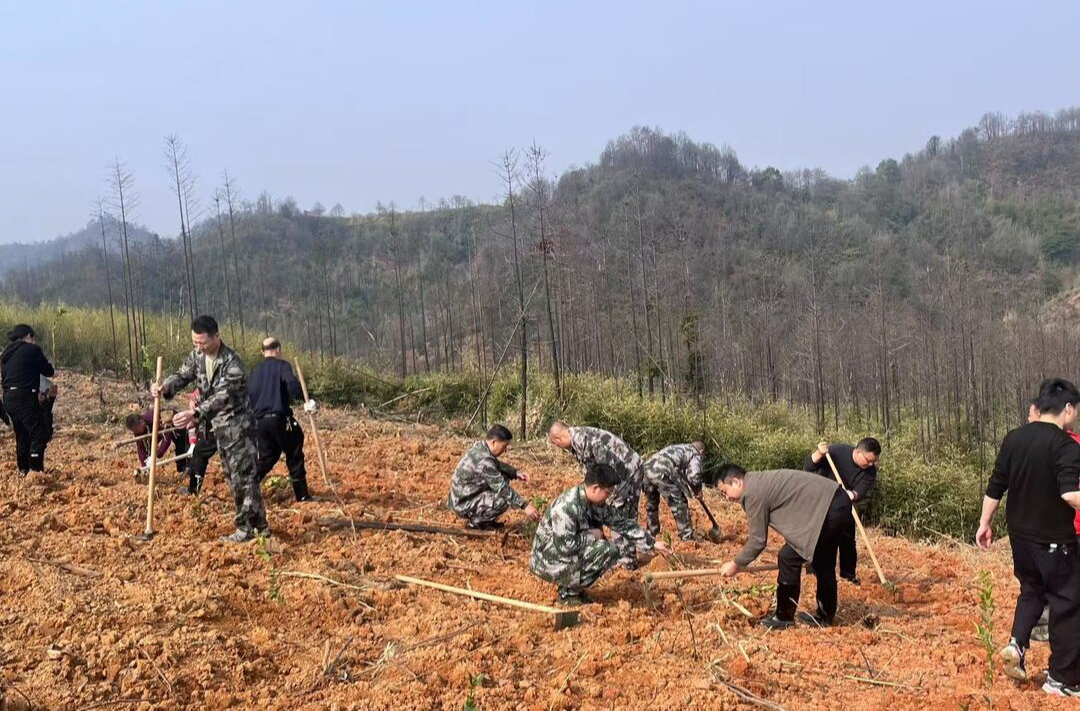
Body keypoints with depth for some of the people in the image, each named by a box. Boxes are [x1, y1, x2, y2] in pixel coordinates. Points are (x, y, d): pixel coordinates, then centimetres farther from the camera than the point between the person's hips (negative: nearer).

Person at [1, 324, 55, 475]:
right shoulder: (32, 349, -4)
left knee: (22, 436, 18)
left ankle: (23, 470, 22)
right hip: (25, 397, -8)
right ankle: (36, 471, -13)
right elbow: (49, 372, 2)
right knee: (40, 435, -7)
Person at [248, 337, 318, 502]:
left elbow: (248, 396, 13)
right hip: (279, 419, -6)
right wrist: (307, 401, -27)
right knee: (294, 456, 5)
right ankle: (302, 495, 6)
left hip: (259, 420, 6)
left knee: (267, 458, 17)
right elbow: (292, 384, -21)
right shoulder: (282, 365, -2)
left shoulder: (255, 370, 14)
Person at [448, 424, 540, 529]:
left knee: (504, 478, 10)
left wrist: (515, 473, 2)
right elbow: (502, 488, -28)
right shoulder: (484, 460, -28)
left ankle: (483, 518, 16)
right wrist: (524, 505, -27)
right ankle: (475, 522, -2)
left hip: (463, 494, 10)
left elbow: (497, 465, 19)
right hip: (464, 503, -10)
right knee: (504, 500, -22)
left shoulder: (481, 447, 1)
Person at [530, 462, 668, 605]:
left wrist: (652, 543, 7)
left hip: (568, 555, 9)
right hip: (550, 563, -9)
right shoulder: (567, 506, -28)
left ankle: (569, 585, 9)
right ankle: (569, 593, -6)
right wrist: (593, 535, -16)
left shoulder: (596, 503, -1)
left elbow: (622, 523, 8)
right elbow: (565, 546, -29)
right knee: (609, 551, -17)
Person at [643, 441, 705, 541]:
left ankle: (652, 532, 41)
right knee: (679, 503, 5)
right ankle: (687, 537, 8)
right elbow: (694, 476, -1)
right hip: (662, 472, -7)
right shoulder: (695, 454, 16)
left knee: (651, 501, 27)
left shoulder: (679, 448, 37)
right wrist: (697, 490, 16)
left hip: (647, 467, 7)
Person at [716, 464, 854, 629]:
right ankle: (825, 615, 38)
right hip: (838, 504, 10)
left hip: (827, 510, -10)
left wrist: (736, 564, 3)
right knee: (823, 563, 23)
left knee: (788, 558, -5)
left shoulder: (753, 493, -13)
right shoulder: (760, 482, 18)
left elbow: (758, 541, -10)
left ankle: (784, 617, 6)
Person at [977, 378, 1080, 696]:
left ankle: (1016, 643, 6)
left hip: (1020, 534, 6)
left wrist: (985, 524, 13)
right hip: (1054, 538, -6)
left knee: (1032, 590, 25)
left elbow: (995, 487, 5)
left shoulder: (1013, 438, 2)